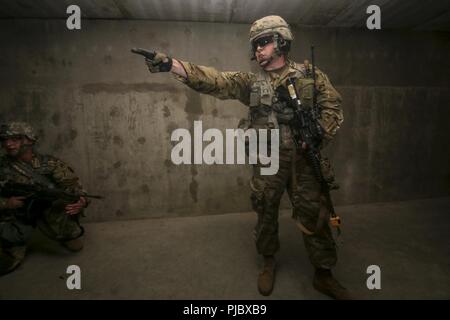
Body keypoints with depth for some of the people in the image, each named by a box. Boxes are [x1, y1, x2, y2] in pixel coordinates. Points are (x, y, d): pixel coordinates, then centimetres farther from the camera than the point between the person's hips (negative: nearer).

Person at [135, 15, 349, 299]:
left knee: (313, 217, 6)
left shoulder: (310, 74, 5)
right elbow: (214, 81, -6)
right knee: (266, 215, 11)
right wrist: (172, 64, -19)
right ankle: (268, 262, 35)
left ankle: (324, 275, 24)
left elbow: (333, 107, 2)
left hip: (302, 160, -1)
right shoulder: (251, 82, 6)